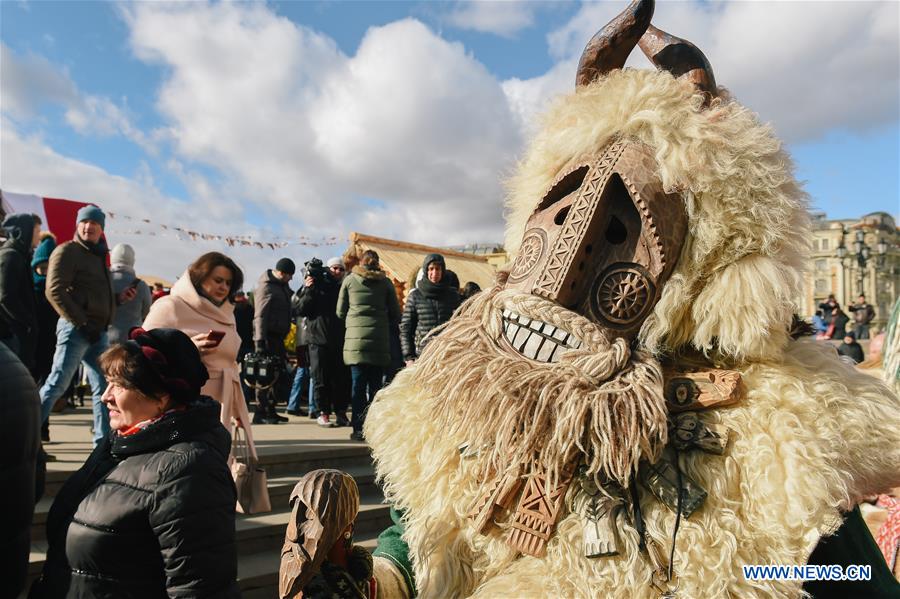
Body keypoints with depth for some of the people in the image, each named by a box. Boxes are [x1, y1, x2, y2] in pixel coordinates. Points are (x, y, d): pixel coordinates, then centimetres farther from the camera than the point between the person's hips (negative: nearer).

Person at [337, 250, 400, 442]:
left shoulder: (349, 280, 7)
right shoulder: (385, 282, 7)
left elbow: (340, 312, 11)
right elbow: (396, 315, 8)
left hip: (355, 339, -1)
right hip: (380, 339, 1)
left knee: (358, 384, 2)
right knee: (375, 385, 7)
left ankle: (359, 429, 1)